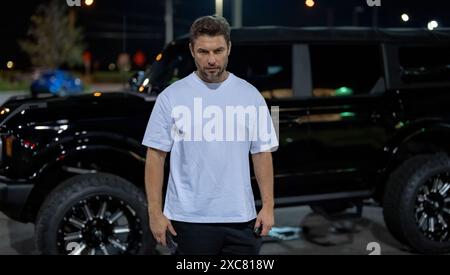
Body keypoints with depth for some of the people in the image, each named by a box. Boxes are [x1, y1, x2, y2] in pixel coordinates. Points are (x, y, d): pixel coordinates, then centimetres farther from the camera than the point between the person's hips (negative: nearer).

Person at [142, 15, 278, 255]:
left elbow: (262, 154, 7)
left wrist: (268, 206, 0)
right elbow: (156, 156, -2)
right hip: (189, 219, -2)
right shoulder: (171, 97, -3)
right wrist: (155, 212, -7)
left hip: (241, 218, 2)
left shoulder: (251, 96, 5)